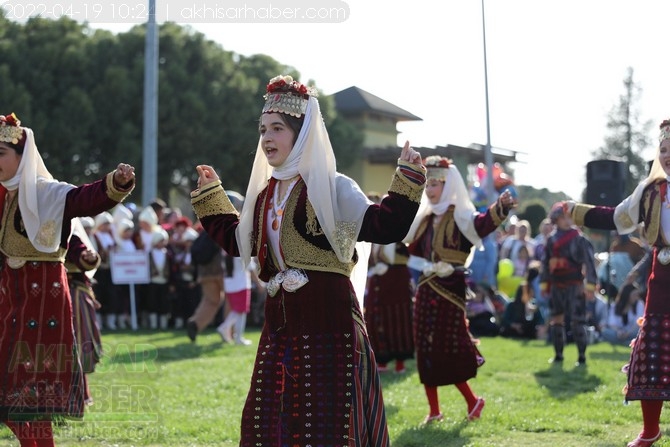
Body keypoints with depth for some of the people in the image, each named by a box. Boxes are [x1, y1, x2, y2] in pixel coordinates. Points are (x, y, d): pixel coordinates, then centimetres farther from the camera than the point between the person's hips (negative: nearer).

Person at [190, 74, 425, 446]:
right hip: (280, 321, 7)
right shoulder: (265, 195, 14)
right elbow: (237, 242, 26)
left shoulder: (332, 188, -6)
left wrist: (407, 179, -24)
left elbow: (384, 226, -16)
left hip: (328, 320, -7)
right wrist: (210, 193, 29)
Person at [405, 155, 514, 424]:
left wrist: (500, 207, -47)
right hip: (427, 291, 6)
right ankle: (434, 410, 13)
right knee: (426, 349, 6)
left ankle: (472, 401, 11)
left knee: (448, 350, -6)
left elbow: (482, 224, -31)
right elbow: (413, 253, 20)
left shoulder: (459, 216, -9)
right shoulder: (424, 218, 11)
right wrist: (428, 267, 2)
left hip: (450, 291, -6)